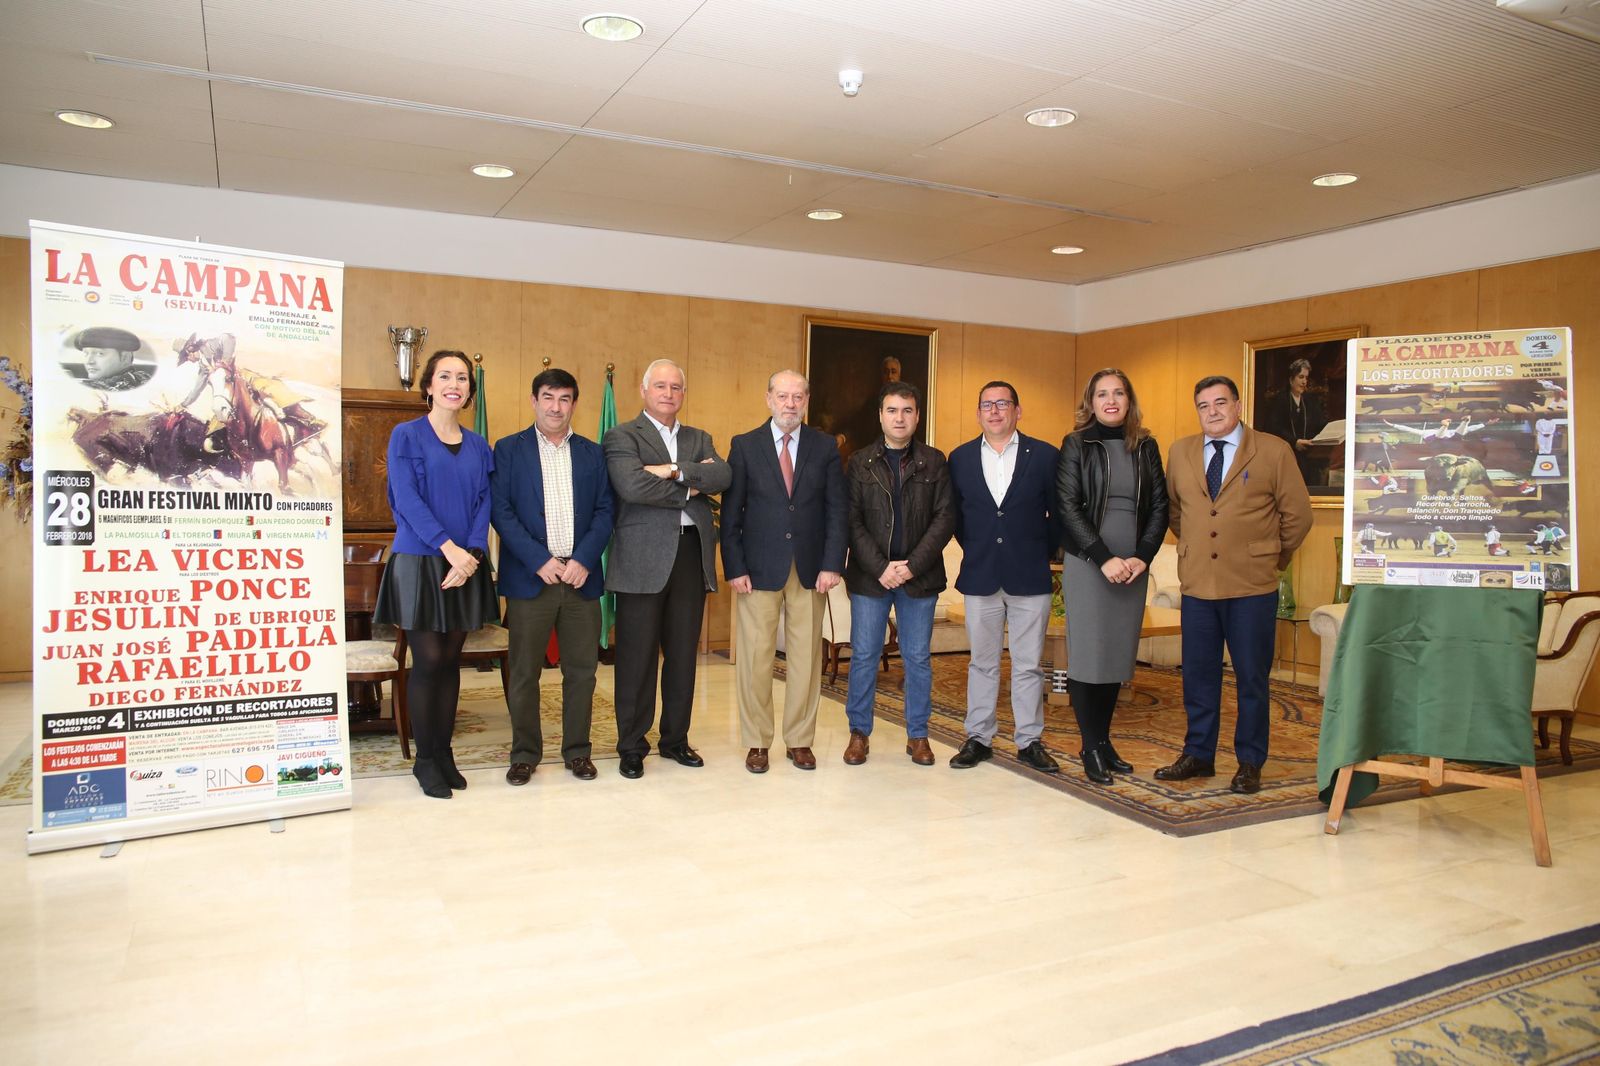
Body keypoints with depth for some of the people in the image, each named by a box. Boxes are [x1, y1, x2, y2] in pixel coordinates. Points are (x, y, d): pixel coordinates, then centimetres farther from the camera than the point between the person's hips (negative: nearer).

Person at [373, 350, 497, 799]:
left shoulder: (478, 445, 11)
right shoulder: (406, 435, -1)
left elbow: (484, 503, 5)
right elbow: (407, 498, -10)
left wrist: (471, 553, -12)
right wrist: (449, 547, -20)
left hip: (466, 565, 4)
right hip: (419, 561, -4)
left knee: (451, 660, 8)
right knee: (428, 661, -2)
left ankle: (444, 753, 19)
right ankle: (425, 759, 12)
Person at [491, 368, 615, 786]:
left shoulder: (592, 453, 11)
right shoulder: (508, 449, 4)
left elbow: (605, 511, 5)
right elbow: (501, 511, -4)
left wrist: (584, 560, -9)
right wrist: (540, 560, -13)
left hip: (582, 577, 2)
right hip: (529, 578, -2)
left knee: (581, 669, 7)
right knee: (524, 672, 4)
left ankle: (577, 750, 20)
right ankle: (525, 753, 18)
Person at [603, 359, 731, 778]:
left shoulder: (699, 439, 17)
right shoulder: (622, 437, 1)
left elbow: (723, 476, -3)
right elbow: (632, 486, -18)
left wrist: (675, 470, -15)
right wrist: (691, 486, -9)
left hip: (692, 554, 5)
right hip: (643, 558, -5)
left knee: (683, 654, 11)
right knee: (638, 657, 2)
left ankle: (675, 739, 25)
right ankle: (632, 746, 15)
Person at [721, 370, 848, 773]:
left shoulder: (825, 447, 7)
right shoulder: (744, 446, 3)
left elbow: (836, 510, 4)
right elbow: (731, 514, 1)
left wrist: (832, 564, -5)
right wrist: (734, 568, -7)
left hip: (811, 570, 1)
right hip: (759, 569, -1)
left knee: (807, 657, 6)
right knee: (755, 658, 2)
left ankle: (800, 740, 19)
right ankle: (757, 743, 15)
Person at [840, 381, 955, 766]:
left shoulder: (934, 462, 5)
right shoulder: (860, 462, 5)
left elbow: (945, 518, -1)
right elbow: (852, 520, -1)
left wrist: (912, 565, -11)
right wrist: (880, 568, -12)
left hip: (919, 576, 0)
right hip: (869, 575, 0)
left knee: (918, 658, 7)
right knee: (864, 656, 4)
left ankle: (917, 735, 19)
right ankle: (859, 732, 17)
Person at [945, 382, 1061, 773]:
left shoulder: (1045, 455, 0)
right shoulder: (960, 458, 5)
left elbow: (1058, 513, 4)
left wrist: (1045, 553, 2)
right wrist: (974, 550, 7)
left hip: (1030, 576, -1)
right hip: (980, 576, 1)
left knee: (1028, 665, 6)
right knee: (982, 663, 9)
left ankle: (1030, 741, 16)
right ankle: (979, 738, 18)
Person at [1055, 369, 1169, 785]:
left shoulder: (1145, 446, 10)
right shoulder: (1076, 444, -1)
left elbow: (1159, 506, 8)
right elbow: (1067, 506, -7)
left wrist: (1143, 556, -6)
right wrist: (1104, 558, -14)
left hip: (1132, 566, 4)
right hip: (1086, 563, -3)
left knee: (1119, 655, 7)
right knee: (1087, 655, -2)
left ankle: (1105, 740, 19)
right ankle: (1091, 748, 8)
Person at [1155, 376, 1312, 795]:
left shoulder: (1274, 451, -2)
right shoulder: (1181, 452, 8)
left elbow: (1298, 515, 2)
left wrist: (1272, 558, 8)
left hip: (1252, 587, -3)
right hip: (1197, 584, 3)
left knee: (1252, 678, 5)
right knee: (1198, 675, 10)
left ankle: (1250, 763, 18)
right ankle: (1198, 755, 23)